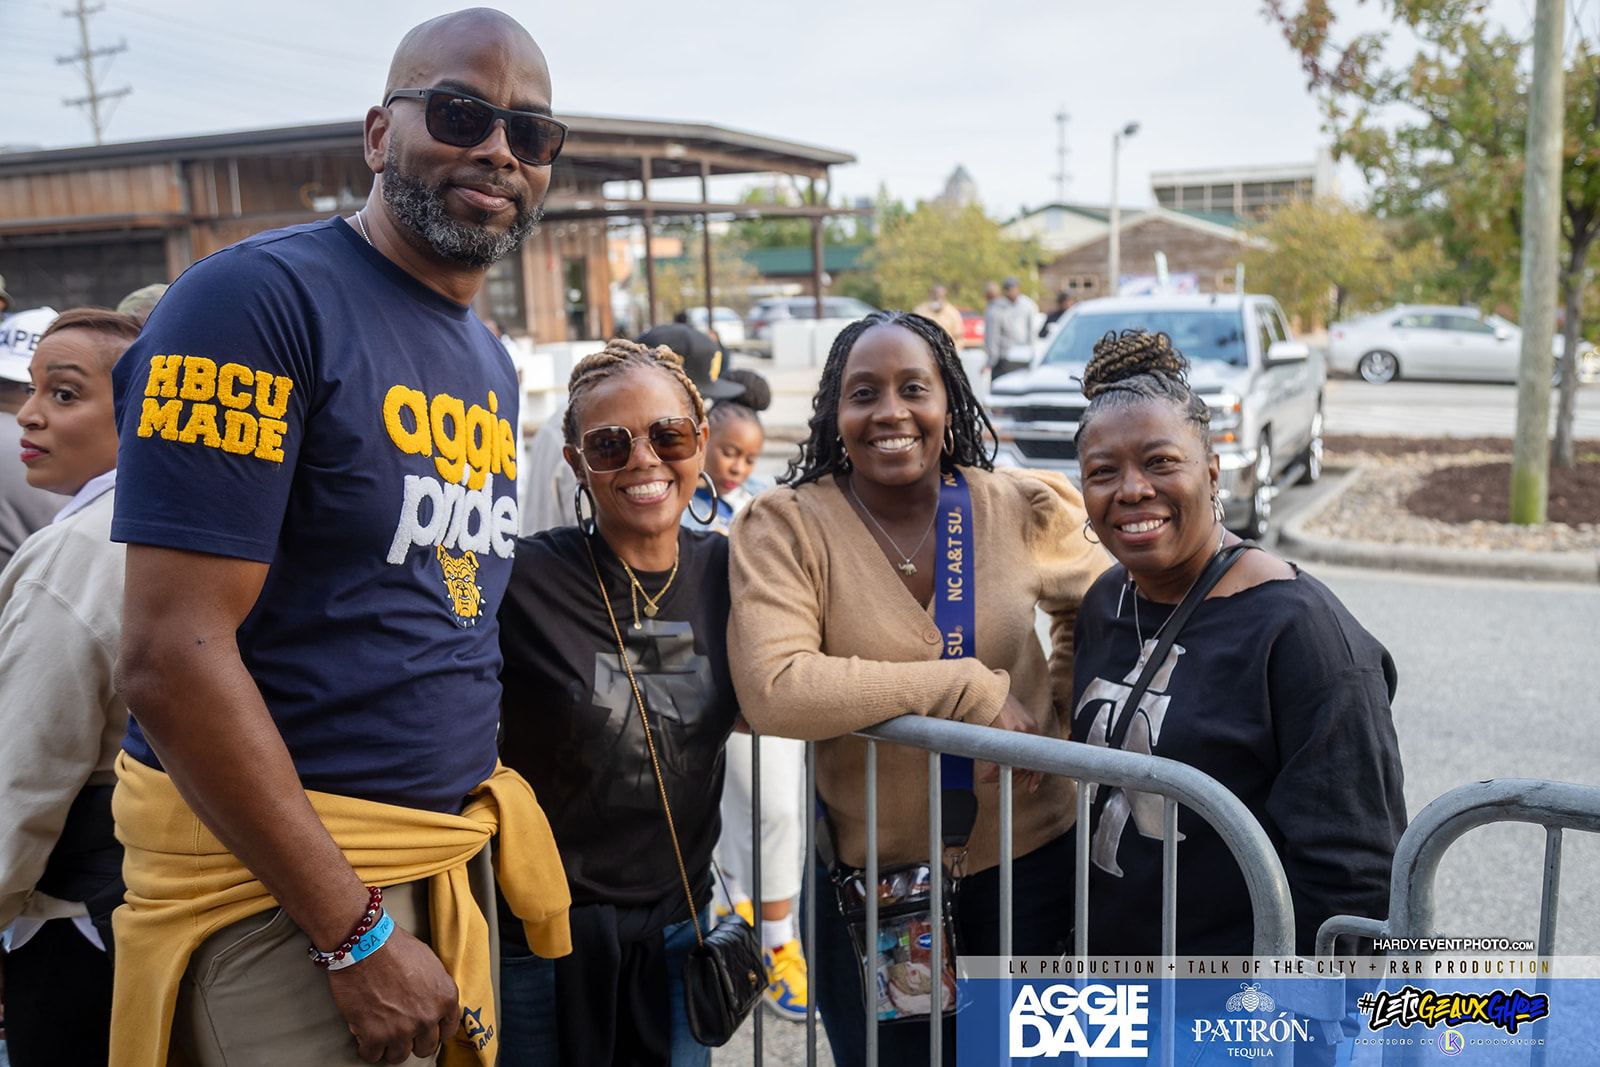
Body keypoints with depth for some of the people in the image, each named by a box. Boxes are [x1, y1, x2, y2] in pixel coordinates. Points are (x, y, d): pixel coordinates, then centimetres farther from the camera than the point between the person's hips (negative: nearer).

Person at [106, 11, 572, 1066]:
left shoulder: (491, 364, 11)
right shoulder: (259, 301, -14)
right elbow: (171, 657, -20)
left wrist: (476, 803, 9)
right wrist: (356, 933, -18)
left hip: (452, 852, 8)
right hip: (278, 876, -7)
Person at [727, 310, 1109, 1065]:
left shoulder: (1023, 510, -5)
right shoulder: (785, 527, -14)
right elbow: (772, 690, -29)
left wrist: (1059, 712, 1)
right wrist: (970, 687, -25)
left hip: (1029, 860, 2)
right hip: (867, 873, -2)